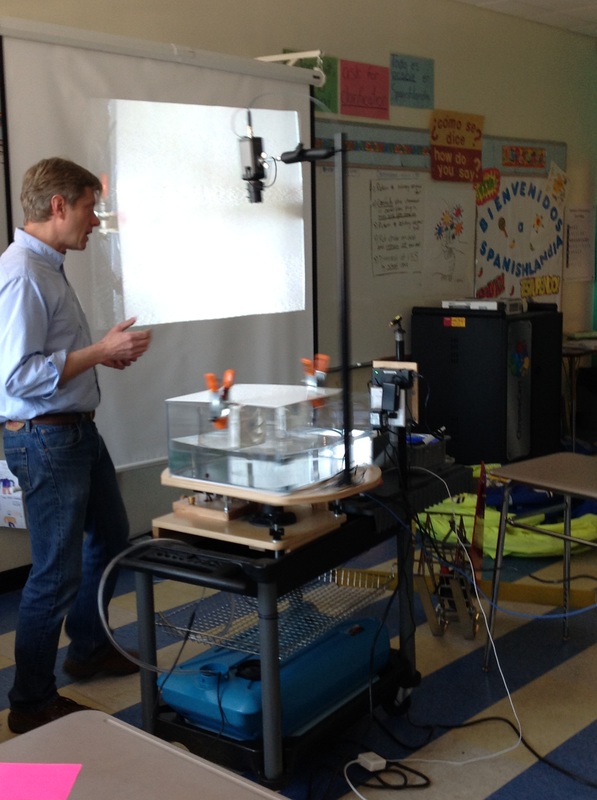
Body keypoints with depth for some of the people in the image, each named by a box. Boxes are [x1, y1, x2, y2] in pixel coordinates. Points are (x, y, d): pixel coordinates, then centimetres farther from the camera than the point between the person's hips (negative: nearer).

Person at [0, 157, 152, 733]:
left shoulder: (48, 266, 10)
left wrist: (104, 352, 8)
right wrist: (100, 350, -22)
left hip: (77, 431, 11)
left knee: (109, 538, 24)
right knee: (57, 573, -1)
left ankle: (88, 647, 43)